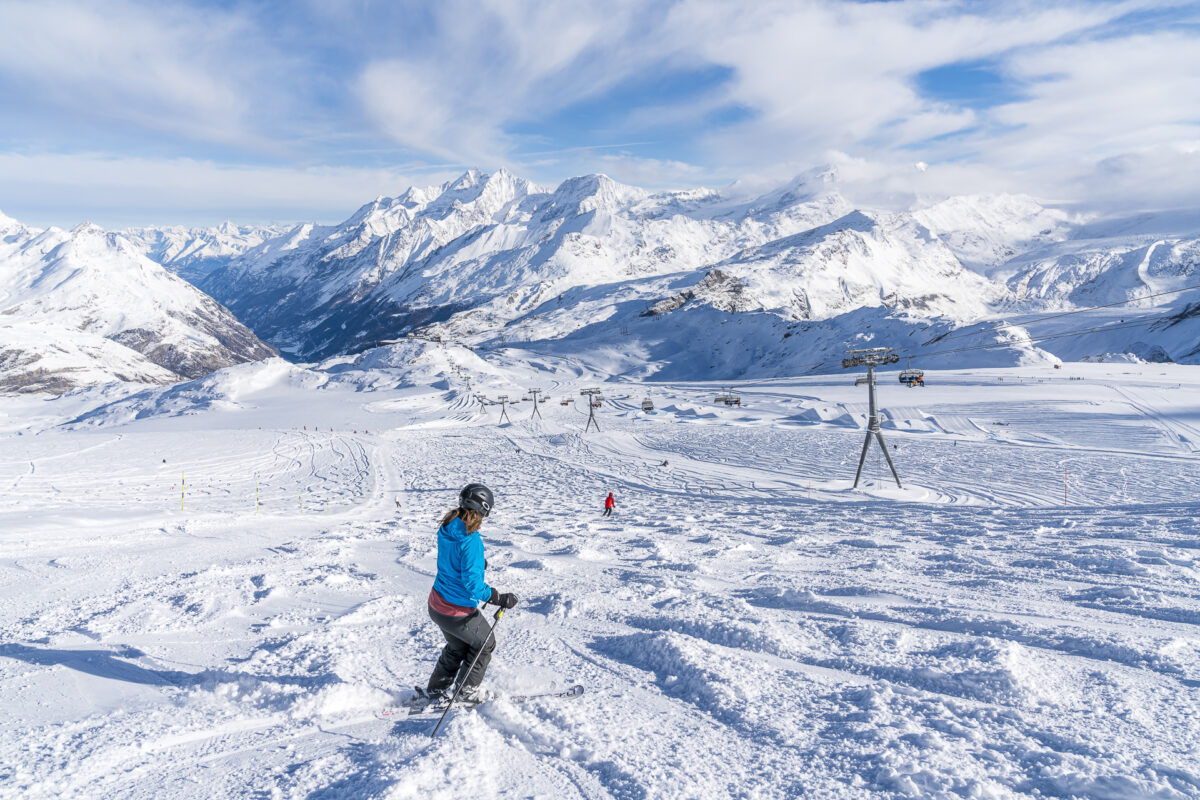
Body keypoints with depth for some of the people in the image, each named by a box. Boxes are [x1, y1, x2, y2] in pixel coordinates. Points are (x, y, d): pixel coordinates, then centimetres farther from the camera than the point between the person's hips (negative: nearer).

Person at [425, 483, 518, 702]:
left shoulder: (446, 530, -2)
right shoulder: (470, 540, -28)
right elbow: (473, 583, -29)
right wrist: (501, 599, -20)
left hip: (436, 605, 8)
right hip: (458, 613, -8)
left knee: (458, 647, 31)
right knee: (485, 644, 19)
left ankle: (437, 688, 40)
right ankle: (467, 690, 29)